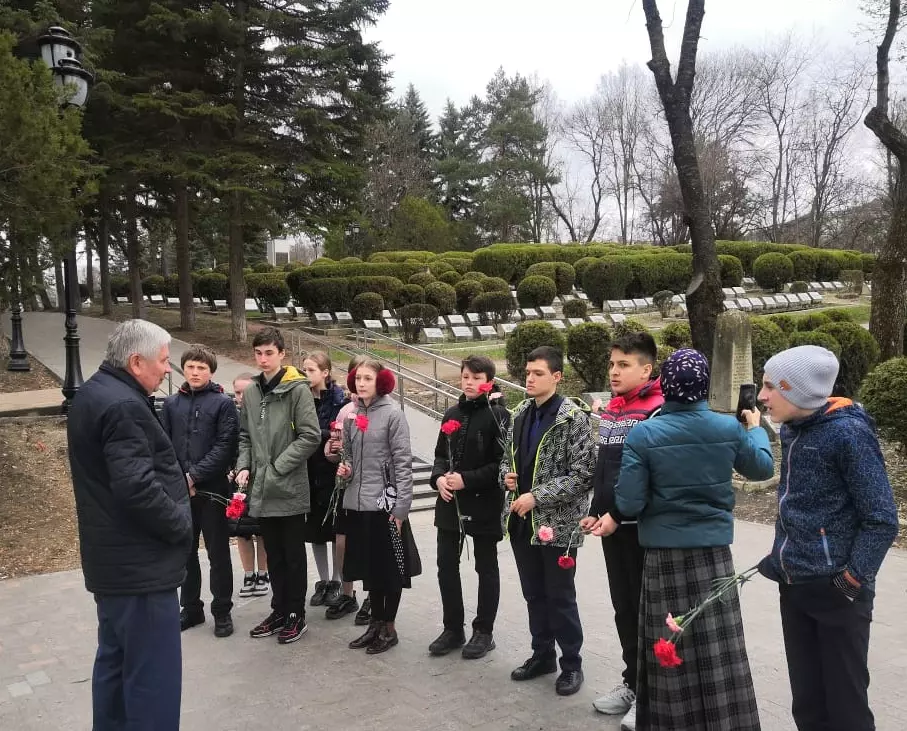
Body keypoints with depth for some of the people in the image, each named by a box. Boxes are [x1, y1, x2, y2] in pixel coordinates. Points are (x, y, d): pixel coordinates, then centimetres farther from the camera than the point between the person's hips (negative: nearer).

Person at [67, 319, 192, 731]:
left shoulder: (94, 394, 13)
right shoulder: (123, 405, -20)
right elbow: (138, 488, -29)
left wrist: (176, 476, 11)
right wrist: (181, 526, -14)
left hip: (113, 559, 11)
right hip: (139, 564, -11)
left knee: (116, 662, 20)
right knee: (152, 675, -5)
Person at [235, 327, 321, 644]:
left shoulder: (297, 389, -10)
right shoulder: (250, 393, 9)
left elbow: (310, 436, -15)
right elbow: (245, 436, 16)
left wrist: (278, 467, -15)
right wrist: (244, 467, 0)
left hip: (290, 488, -5)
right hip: (262, 489, 6)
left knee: (293, 554, 7)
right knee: (274, 555, 16)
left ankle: (296, 615, 19)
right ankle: (279, 610, 29)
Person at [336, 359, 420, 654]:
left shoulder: (393, 414, -9)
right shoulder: (351, 414, 9)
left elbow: (403, 463, -11)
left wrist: (401, 507, -15)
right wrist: (345, 467, -2)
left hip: (385, 503, -6)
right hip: (356, 502, 6)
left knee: (390, 566, 6)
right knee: (369, 565, 15)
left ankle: (389, 627, 19)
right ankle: (376, 623, 28)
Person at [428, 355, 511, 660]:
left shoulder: (497, 415, -10)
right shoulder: (452, 413, 9)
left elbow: (503, 462, -15)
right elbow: (441, 454, 13)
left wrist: (466, 480, -20)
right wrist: (439, 478, -7)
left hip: (484, 503, -6)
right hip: (450, 502, 6)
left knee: (486, 567, 9)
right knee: (446, 565, 10)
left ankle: (483, 631, 21)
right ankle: (453, 628, 24)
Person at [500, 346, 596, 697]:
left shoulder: (574, 417, -13)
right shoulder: (520, 413, 7)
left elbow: (583, 475, -17)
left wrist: (537, 497, -20)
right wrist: (507, 475, -4)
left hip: (557, 522, -6)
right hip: (521, 519, 6)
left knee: (560, 597, 5)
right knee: (534, 594, 17)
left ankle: (571, 664, 22)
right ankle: (542, 654, 33)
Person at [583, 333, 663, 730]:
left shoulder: (657, 411, -13)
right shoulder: (610, 410, 12)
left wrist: (618, 516, -17)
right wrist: (595, 512, 10)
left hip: (642, 526, -8)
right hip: (611, 524, 8)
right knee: (623, 607, 16)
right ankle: (633, 681, 29)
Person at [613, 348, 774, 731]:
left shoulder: (643, 434, -12)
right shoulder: (730, 428, -5)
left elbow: (629, 504, -13)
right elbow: (763, 467, 15)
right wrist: (756, 427, 32)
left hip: (664, 555, -1)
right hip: (713, 551, 2)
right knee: (719, 649, 11)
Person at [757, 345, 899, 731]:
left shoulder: (848, 433, -17)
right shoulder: (792, 430, 5)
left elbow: (882, 521, -15)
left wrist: (852, 581, -17)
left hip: (836, 591, -7)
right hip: (794, 586, 7)